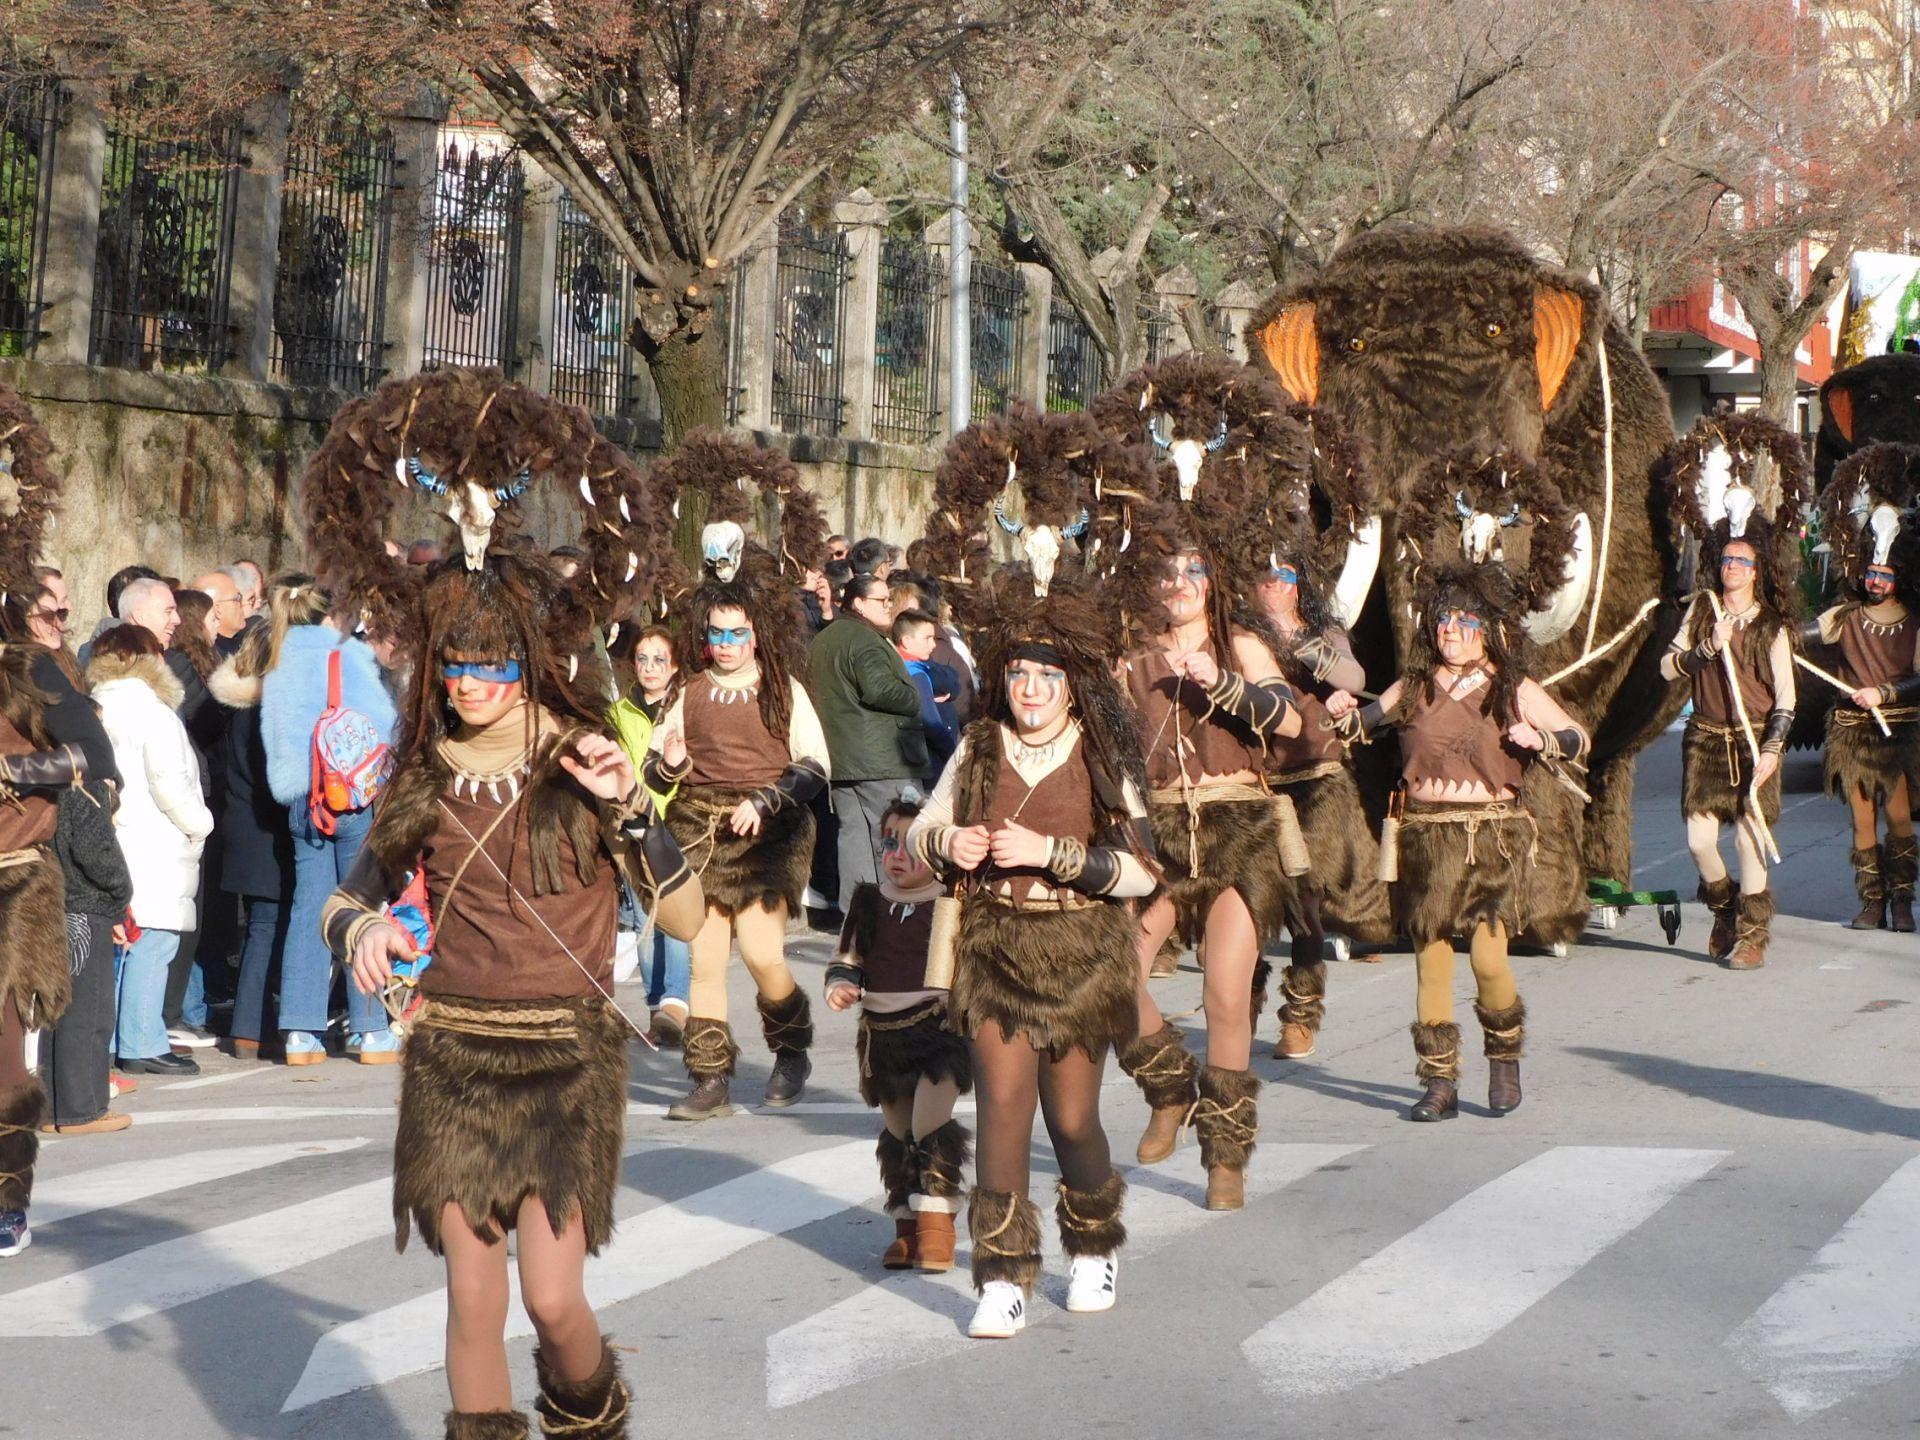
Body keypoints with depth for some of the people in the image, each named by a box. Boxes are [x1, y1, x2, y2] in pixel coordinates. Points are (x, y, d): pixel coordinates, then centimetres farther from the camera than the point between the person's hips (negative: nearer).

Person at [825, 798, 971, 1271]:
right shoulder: (869, 902, 7)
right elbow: (848, 959, 16)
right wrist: (840, 985, -4)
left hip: (937, 1026, -5)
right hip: (882, 1033, 5)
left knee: (931, 1129, -16)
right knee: (897, 1132, 13)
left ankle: (936, 1220, -8)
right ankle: (906, 1226, 23)